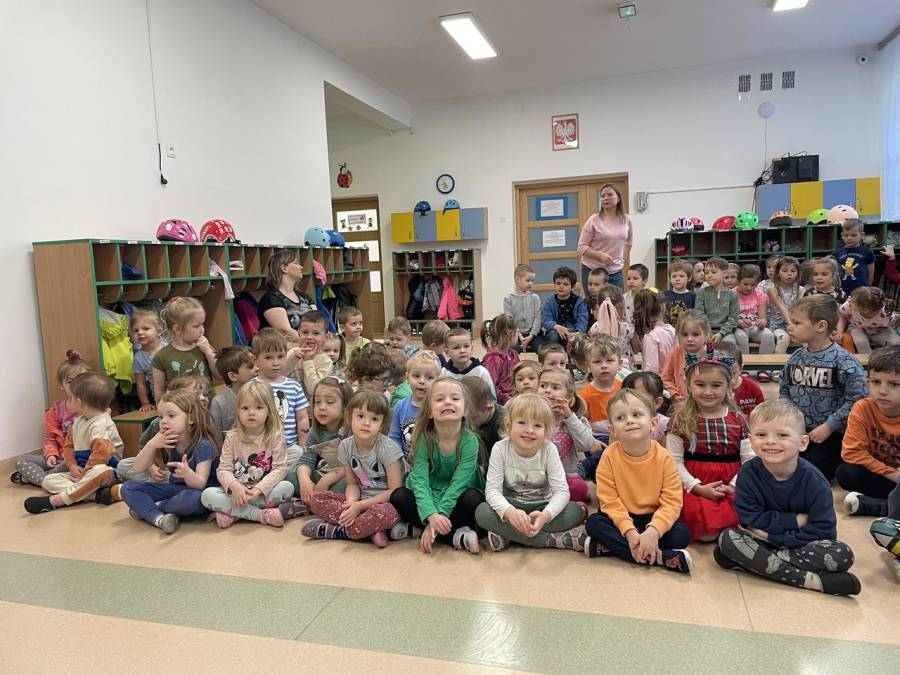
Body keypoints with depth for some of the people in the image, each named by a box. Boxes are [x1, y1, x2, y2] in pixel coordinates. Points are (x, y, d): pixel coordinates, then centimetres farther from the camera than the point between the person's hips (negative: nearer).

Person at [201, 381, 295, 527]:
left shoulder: (275, 436, -5)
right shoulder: (232, 437, 0)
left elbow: (280, 468, -11)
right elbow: (224, 469, -5)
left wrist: (259, 489, -24)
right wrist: (234, 486, -26)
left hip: (264, 491, -1)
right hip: (236, 492, 1)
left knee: (287, 487, -29)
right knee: (207, 495, -23)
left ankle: (232, 512, -22)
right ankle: (262, 515, -26)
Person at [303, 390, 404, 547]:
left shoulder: (387, 448, -18)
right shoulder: (345, 446, -4)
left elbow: (394, 490, -17)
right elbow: (352, 484, 3)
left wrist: (360, 506, -20)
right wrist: (351, 502, -20)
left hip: (385, 502, -5)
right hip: (360, 500, 5)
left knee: (387, 513, -39)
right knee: (317, 499, -11)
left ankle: (339, 531, -15)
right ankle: (371, 529, -20)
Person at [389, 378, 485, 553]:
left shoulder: (469, 441, -18)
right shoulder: (424, 439, -15)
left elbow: (458, 483, -23)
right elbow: (419, 480, -23)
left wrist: (439, 515, -34)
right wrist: (431, 515, -40)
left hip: (456, 499, -2)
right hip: (430, 497, 2)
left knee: (473, 498, -32)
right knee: (398, 496, -24)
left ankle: (414, 529, -20)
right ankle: (455, 536, -23)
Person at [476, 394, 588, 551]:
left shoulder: (549, 450, -14)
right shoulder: (500, 449, -15)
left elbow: (561, 491, -19)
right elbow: (492, 489, -21)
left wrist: (546, 515, -40)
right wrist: (509, 512, -42)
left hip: (540, 508, 1)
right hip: (511, 506, 0)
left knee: (575, 511, -26)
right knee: (482, 512, -30)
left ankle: (506, 535, -26)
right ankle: (554, 539, -27)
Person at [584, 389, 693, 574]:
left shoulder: (664, 457, -13)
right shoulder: (609, 456, -13)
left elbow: (672, 501, -16)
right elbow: (610, 501, -14)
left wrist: (653, 531, -31)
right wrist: (629, 531, -28)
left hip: (653, 519, 0)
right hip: (621, 518, 0)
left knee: (682, 533, -25)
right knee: (593, 523, -26)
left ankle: (607, 547, -23)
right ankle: (660, 557, -29)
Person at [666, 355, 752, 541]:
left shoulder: (738, 419, 5)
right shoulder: (681, 420, 0)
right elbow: (675, 461, -4)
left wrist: (733, 486, -11)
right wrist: (698, 487, -13)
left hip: (731, 486, 2)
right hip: (693, 486, -2)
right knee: (706, 531, -24)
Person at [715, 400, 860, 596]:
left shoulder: (813, 480, -15)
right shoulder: (748, 473, -13)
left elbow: (823, 530, -19)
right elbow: (750, 518, -16)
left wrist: (772, 534, -22)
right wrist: (796, 520, -19)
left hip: (800, 545, -1)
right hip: (763, 541, 1)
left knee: (842, 555, -27)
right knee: (727, 538, -28)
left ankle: (756, 562, -25)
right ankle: (811, 580, -28)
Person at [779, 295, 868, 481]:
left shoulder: (843, 361, -16)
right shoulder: (796, 358, 2)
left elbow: (856, 399, -18)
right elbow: (784, 390, 15)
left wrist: (829, 426, -18)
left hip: (831, 435, -6)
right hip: (798, 431, 6)